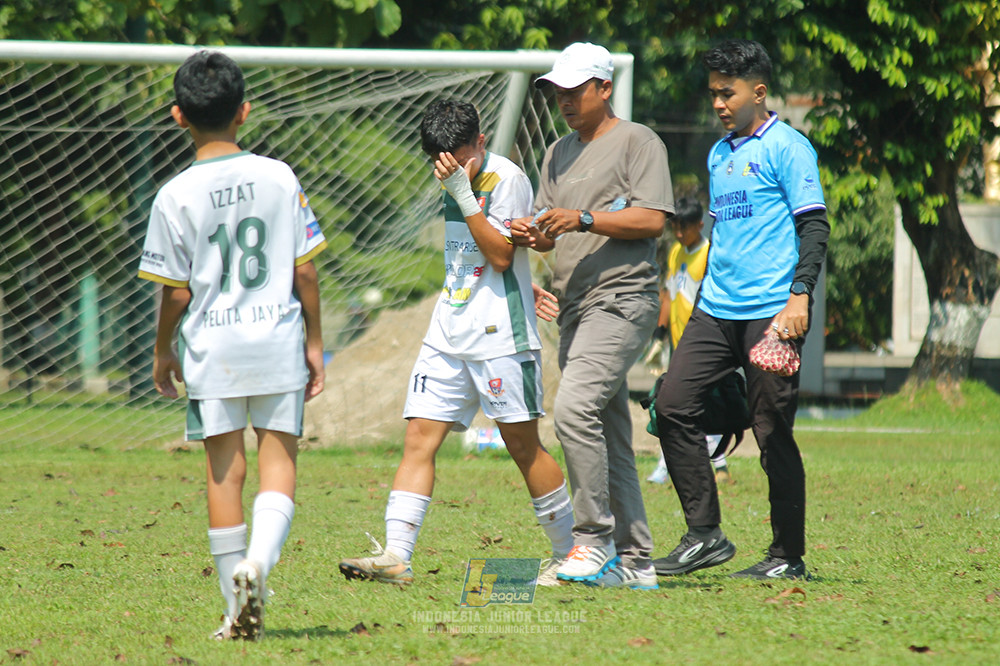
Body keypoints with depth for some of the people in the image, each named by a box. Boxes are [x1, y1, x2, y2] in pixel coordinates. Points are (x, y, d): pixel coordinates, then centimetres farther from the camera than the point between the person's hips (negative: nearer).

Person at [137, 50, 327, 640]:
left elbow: (177, 292, -3)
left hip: (212, 348, 0)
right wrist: (315, 342, 11)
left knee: (225, 469, 7)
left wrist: (163, 351, 14)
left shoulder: (176, 196, -6)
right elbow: (305, 270, 1)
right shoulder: (279, 177, -2)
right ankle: (258, 560, -21)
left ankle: (240, 611, 9)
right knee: (279, 460, 6)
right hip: (278, 341, 0)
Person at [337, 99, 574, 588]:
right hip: (447, 334, 7)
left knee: (523, 446, -1)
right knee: (418, 439, -5)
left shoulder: (506, 179, -10)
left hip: (500, 334, -7)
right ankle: (395, 556, -11)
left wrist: (462, 194, -21)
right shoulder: (454, 180, 15)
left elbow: (501, 256, -18)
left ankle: (569, 553, 13)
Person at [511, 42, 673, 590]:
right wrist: (532, 234, -2)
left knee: (575, 407, -23)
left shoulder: (637, 142, -2)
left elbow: (652, 219, -12)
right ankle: (633, 561, 9)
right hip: (574, 308, 8)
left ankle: (595, 539, -17)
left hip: (622, 300, -8)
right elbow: (552, 232, 21)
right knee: (609, 435, 7)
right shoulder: (559, 154, 22)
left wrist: (583, 219, -19)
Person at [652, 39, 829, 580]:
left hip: (770, 312, -8)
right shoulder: (718, 154, 19)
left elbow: (814, 227, -9)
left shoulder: (786, 147, -4)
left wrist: (800, 296, -19)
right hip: (716, 311, 8)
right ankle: (704, 535, 1)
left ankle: (788, 556, 5)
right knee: (672, 404, -5)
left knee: (773, 431, -4)